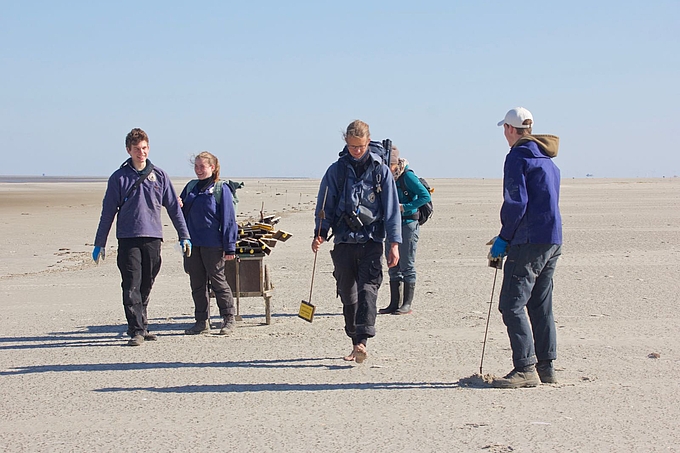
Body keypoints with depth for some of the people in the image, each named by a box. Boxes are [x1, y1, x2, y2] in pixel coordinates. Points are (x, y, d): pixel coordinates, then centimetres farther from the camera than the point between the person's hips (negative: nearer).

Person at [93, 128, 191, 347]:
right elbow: (108, 212, 6)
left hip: (153, 238, 2)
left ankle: (142, 325, 21)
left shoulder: (159, 176, 8)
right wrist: (99, 243, 6)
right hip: (128, 239, -2)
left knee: (146, 287, 9)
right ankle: (136, 330, -8)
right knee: (132, 286, -9)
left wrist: (184, 236, 6)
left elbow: (174, 207, 11)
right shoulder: (119, 178, 3)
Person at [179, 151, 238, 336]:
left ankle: (228, 320, 11)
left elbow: (228, 218, -7)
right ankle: (202, 322, 17)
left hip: (212, 244, -6)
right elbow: (181, 212, 17)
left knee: (218, 282, 2)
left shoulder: (221, 189, -5)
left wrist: (229, 247, -11)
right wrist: (179, 206, -8)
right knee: (197, 284, 9)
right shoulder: (191, 187, 12)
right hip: (192, 243, 6)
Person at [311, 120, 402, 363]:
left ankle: (362, 341, -24)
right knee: (348, 294, 6)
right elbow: (325, 205, 9)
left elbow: (391, 208, 4)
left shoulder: (381, 170, 4)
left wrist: (394, 243, -1)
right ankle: (355, 343, 16)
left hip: (372, 241, -2)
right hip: (344, 241, 2)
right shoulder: (336, 170, 7)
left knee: (368, 289, -16)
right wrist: (320, 233, -5)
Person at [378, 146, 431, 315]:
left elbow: (425, 196, -17)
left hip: (408, 224, -8)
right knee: (393, 265, 9)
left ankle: (407, 304, 2)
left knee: (407, 265, -3)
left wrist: (404, 207, -21)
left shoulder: (407, 176, -13)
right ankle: (394, 304, 13)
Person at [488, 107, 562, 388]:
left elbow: (516, 203, -16)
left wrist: (503, 238, -5)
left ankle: (525, 369, -13)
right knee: (540, 305, 13)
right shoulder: (548, 160, 19)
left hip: (530, 241, -9)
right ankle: (546, 367, 16)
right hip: (553, 240, 9)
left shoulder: (517, 156, -8)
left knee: (511, 305, -8)